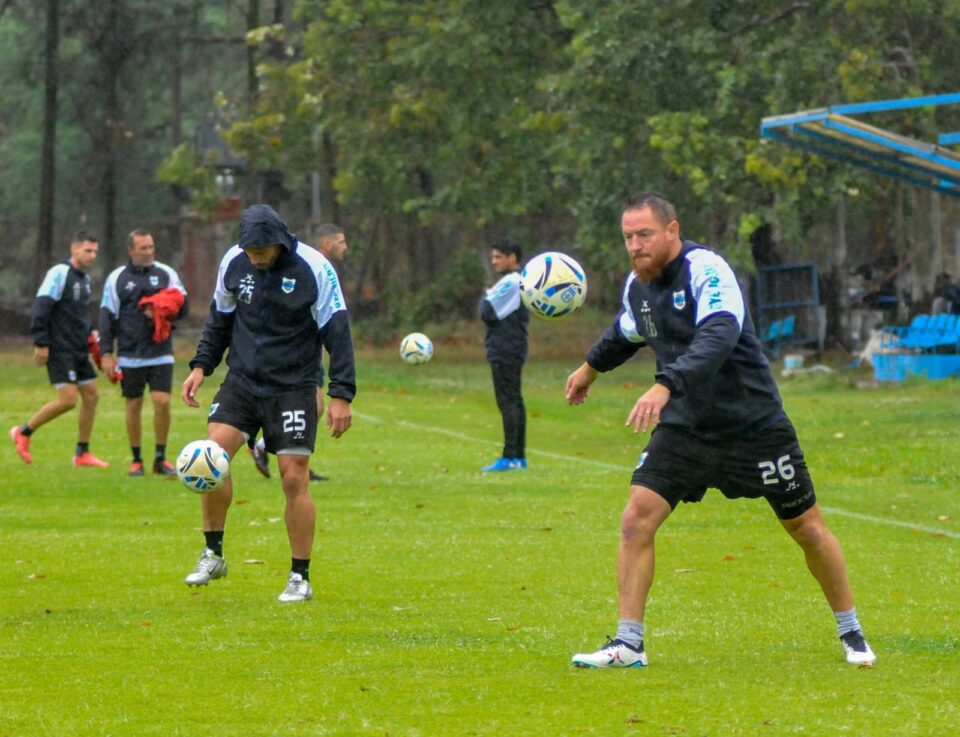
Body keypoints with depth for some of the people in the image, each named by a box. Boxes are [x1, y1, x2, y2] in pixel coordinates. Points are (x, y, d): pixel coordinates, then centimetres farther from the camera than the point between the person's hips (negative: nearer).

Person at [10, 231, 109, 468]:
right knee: (68, 399, -15)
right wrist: (41, 343, -20)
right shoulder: (59, 274, -14)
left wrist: (89, 333, 13)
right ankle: (23, 433, 2)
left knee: (91, 395, 6)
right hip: (59, 350, -9)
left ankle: (82, 453, 15)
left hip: (79, 351, 9)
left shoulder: (85, 277, 14)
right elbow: (41, 308, -18)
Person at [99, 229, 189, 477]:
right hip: (130, 355, 0)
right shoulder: (117, 278, 3)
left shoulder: (166, 274, 7)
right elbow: (107, 317, 2)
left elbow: (183, 307, 6)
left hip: (161, 354, 0)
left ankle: (160, 459, 3)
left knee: (162, 402, -9)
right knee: (133, 406, 5)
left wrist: (161, 313, -13)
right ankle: (136, 460, 17)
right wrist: (106, 354, -3)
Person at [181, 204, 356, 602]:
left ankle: (300, 579, 6)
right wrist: (201, 366, 5)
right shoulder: (233, 263, -1)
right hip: (243, 379, 3)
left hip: (293, 387, -3)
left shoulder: (313, 268, -13)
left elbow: (336, 331, -10)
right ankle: (212, 555, 0)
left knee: (294, 478, -6)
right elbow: (220, 319, 15)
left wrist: (341, 395, -14)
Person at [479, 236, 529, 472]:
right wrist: (488, 298, 5)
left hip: (504, 352, -10)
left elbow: (488, 312, -17)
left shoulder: (510, 282, -15)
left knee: (507, 402, -11)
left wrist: (485, 297, 0)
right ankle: (519, 456, 13)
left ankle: (509, 457, -14)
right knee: (514, 402, 11)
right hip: (514, 349, 10)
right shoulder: (522, 281, 17)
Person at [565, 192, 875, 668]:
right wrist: (590, 368, 43)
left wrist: (665, 386, -51)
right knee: (637, 517, -12)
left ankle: (851, 633, 25)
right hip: (684, 427, 5)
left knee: (806, 527, 6)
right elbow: (626, 333, 26)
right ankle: (628, 644, -8)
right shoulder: (637, 286, 2)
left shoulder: (707, 271, -22)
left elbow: (718, 339, -38)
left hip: (754, 424, -5)